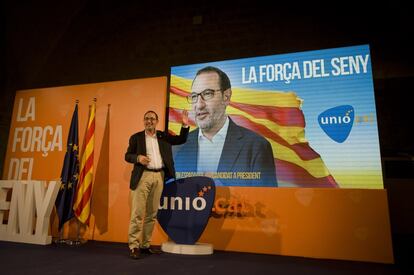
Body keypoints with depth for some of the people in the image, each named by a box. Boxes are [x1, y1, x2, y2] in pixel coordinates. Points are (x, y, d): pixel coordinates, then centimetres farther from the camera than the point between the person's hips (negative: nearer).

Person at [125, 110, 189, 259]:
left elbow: (181, 140, 13)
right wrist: (138, 158, -15)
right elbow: (127, 155, 5)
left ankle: (145, 245, 19)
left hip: (159, 177, 3)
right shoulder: (136, 137, 7)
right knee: (137, 212, -5)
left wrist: (185, 125, 0)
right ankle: (134, 246, 4)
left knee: (152, 213, 8)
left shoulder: (163, 136, 14)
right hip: (143, 176, -3)